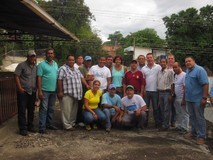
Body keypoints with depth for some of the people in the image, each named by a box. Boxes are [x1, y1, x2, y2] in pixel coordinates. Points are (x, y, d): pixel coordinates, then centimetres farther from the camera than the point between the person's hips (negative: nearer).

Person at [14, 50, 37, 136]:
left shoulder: (36, 67, 11)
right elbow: (16, 76, -8)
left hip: (32, 92, 5)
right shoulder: (22, 65, -5)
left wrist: (37, 88, 10)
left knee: (31, 110, 12)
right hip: (23, 92, -5)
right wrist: (20, 88, -14)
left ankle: (30, 126, 25)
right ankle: (23, 128, 7)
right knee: (22, 111, -1)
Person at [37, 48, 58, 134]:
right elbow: (39, 78, -10)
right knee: (44, 108, -3)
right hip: (45, 90, -6)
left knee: (51, 109, 14)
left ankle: (49, 124, 26)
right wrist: (39, 91, -15)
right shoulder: (41, 64, -5)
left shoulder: (55, 64, 12)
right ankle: (42, 127, 3)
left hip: (53, 90, 6)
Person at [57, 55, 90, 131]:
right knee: (67, 110, -4)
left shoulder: (76, 69, 19)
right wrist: (60, 91, -14)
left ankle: (72, 123, 26)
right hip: (67, 94, -7)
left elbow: (81, 78, 18)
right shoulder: (63, 69, -5)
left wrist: (86, 85, 5)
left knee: (74, 110, 14)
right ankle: (67, 125, 4)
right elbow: (59, 81, -10)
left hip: (75, 94, 8)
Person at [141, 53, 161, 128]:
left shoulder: (158, 67, -1)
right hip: (146, 91, 2)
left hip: (155, 91, -2)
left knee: (156, 108, 7)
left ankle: (157, 123, 18)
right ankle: (145, 123, 19)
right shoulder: (143, 68, 7)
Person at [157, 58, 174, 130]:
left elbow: (172, 84, -7)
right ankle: (163, 123, 21)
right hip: (160, 92, 6)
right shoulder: (159, 72, 12)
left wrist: (171, 94, -11)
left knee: (166, 110, -1)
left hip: (167, 92, -5)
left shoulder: (169, 72, -5)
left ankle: (165, 125, 6)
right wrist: (158, 94, 10)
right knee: (161, 109, 11)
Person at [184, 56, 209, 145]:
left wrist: (204, 98, -23)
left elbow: (205, 84, -20)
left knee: (199, 118, 1)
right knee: (192, 117, 17)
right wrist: (185, 96, 16)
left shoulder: (199, 70, -14)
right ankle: (194, 132, 30)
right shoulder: (187, 71, 11)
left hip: (198, 99, -8)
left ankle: (201, 136, 12)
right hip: (189, 99, 8)